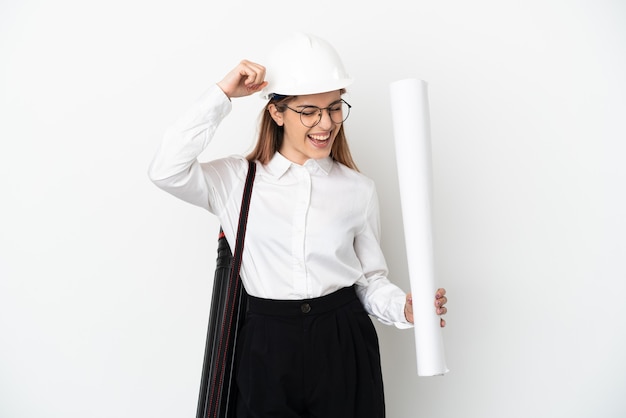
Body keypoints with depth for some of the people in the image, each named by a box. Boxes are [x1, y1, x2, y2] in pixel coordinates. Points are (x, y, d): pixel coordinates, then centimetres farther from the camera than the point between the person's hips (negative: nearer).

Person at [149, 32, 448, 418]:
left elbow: (370, 278, 8)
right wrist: (224, 94, -13)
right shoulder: (237, 180, -1)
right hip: (267, 348, -1)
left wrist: (403, 307, -12)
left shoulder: (359, 190, 3)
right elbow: (166, 170, -17)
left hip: (344, 345, 1)